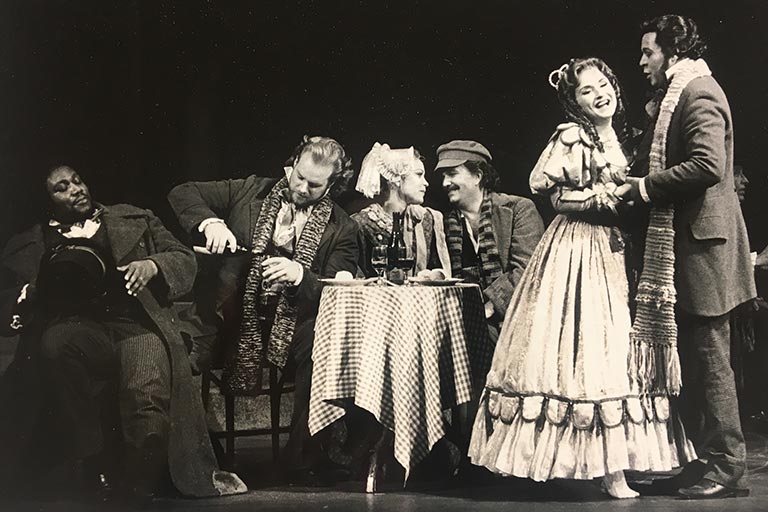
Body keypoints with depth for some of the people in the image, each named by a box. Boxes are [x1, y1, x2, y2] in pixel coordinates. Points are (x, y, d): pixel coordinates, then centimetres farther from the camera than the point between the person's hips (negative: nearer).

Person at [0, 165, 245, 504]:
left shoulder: (134, 220, 23)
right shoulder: (28, 246, 24)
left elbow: (185, 260, 18)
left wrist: (153, 265, -4)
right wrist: (29, 295, -5)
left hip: (137, 322, -1)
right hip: (77, 325, 2)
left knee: (148, 399, -34)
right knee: (54, 345, -36)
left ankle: (137, 488, -10)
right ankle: (96, 465, -23)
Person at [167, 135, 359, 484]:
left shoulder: (341, 229, 7)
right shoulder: (251, 191, 10)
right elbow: (183, 193, 11)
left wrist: (299, 274, -21)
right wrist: (210, 222, -10)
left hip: (292, 325, 0)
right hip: (237, 316, 1)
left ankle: (304, 458, -19)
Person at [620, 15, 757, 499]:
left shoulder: (699, 92, -12)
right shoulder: (675, 96, 18)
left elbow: (708, 164, -25)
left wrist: (647, 186, -16)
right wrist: (636, 183, 4)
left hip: (702, 242, -10)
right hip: (683, 246, 10)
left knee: (710, 358, -4)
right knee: (695, 359, 12)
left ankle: (726, 467, 5)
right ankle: (704, 460, 20)